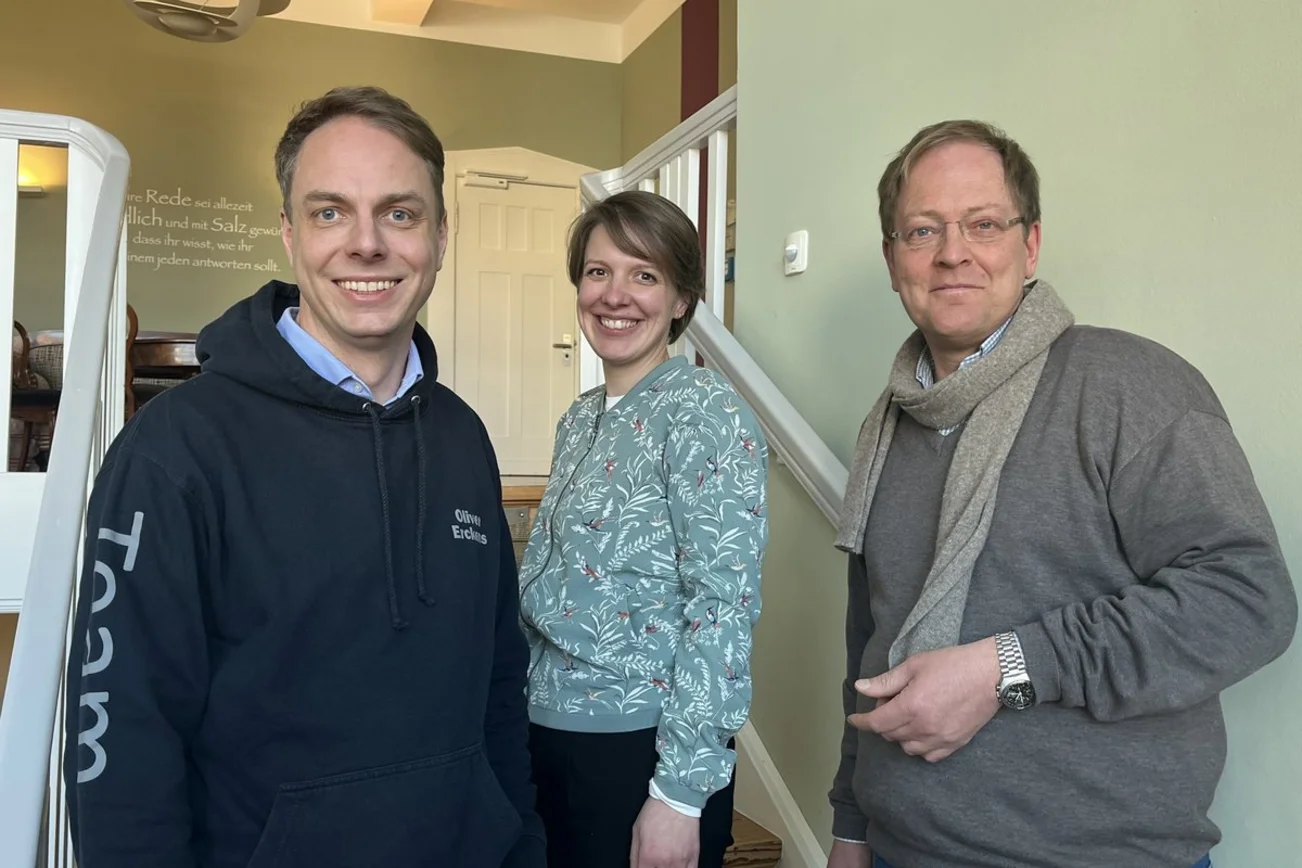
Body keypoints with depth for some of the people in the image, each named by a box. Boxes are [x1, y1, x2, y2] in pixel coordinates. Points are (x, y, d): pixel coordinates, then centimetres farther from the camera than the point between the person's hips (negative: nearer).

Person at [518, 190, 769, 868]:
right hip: (548, 736, 7)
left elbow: (724, 608, -19)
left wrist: (681, 792, -20)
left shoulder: (704, 411, -15)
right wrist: (525, 721, 12)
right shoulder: (580, 418, 7)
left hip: (641, 749, -7)